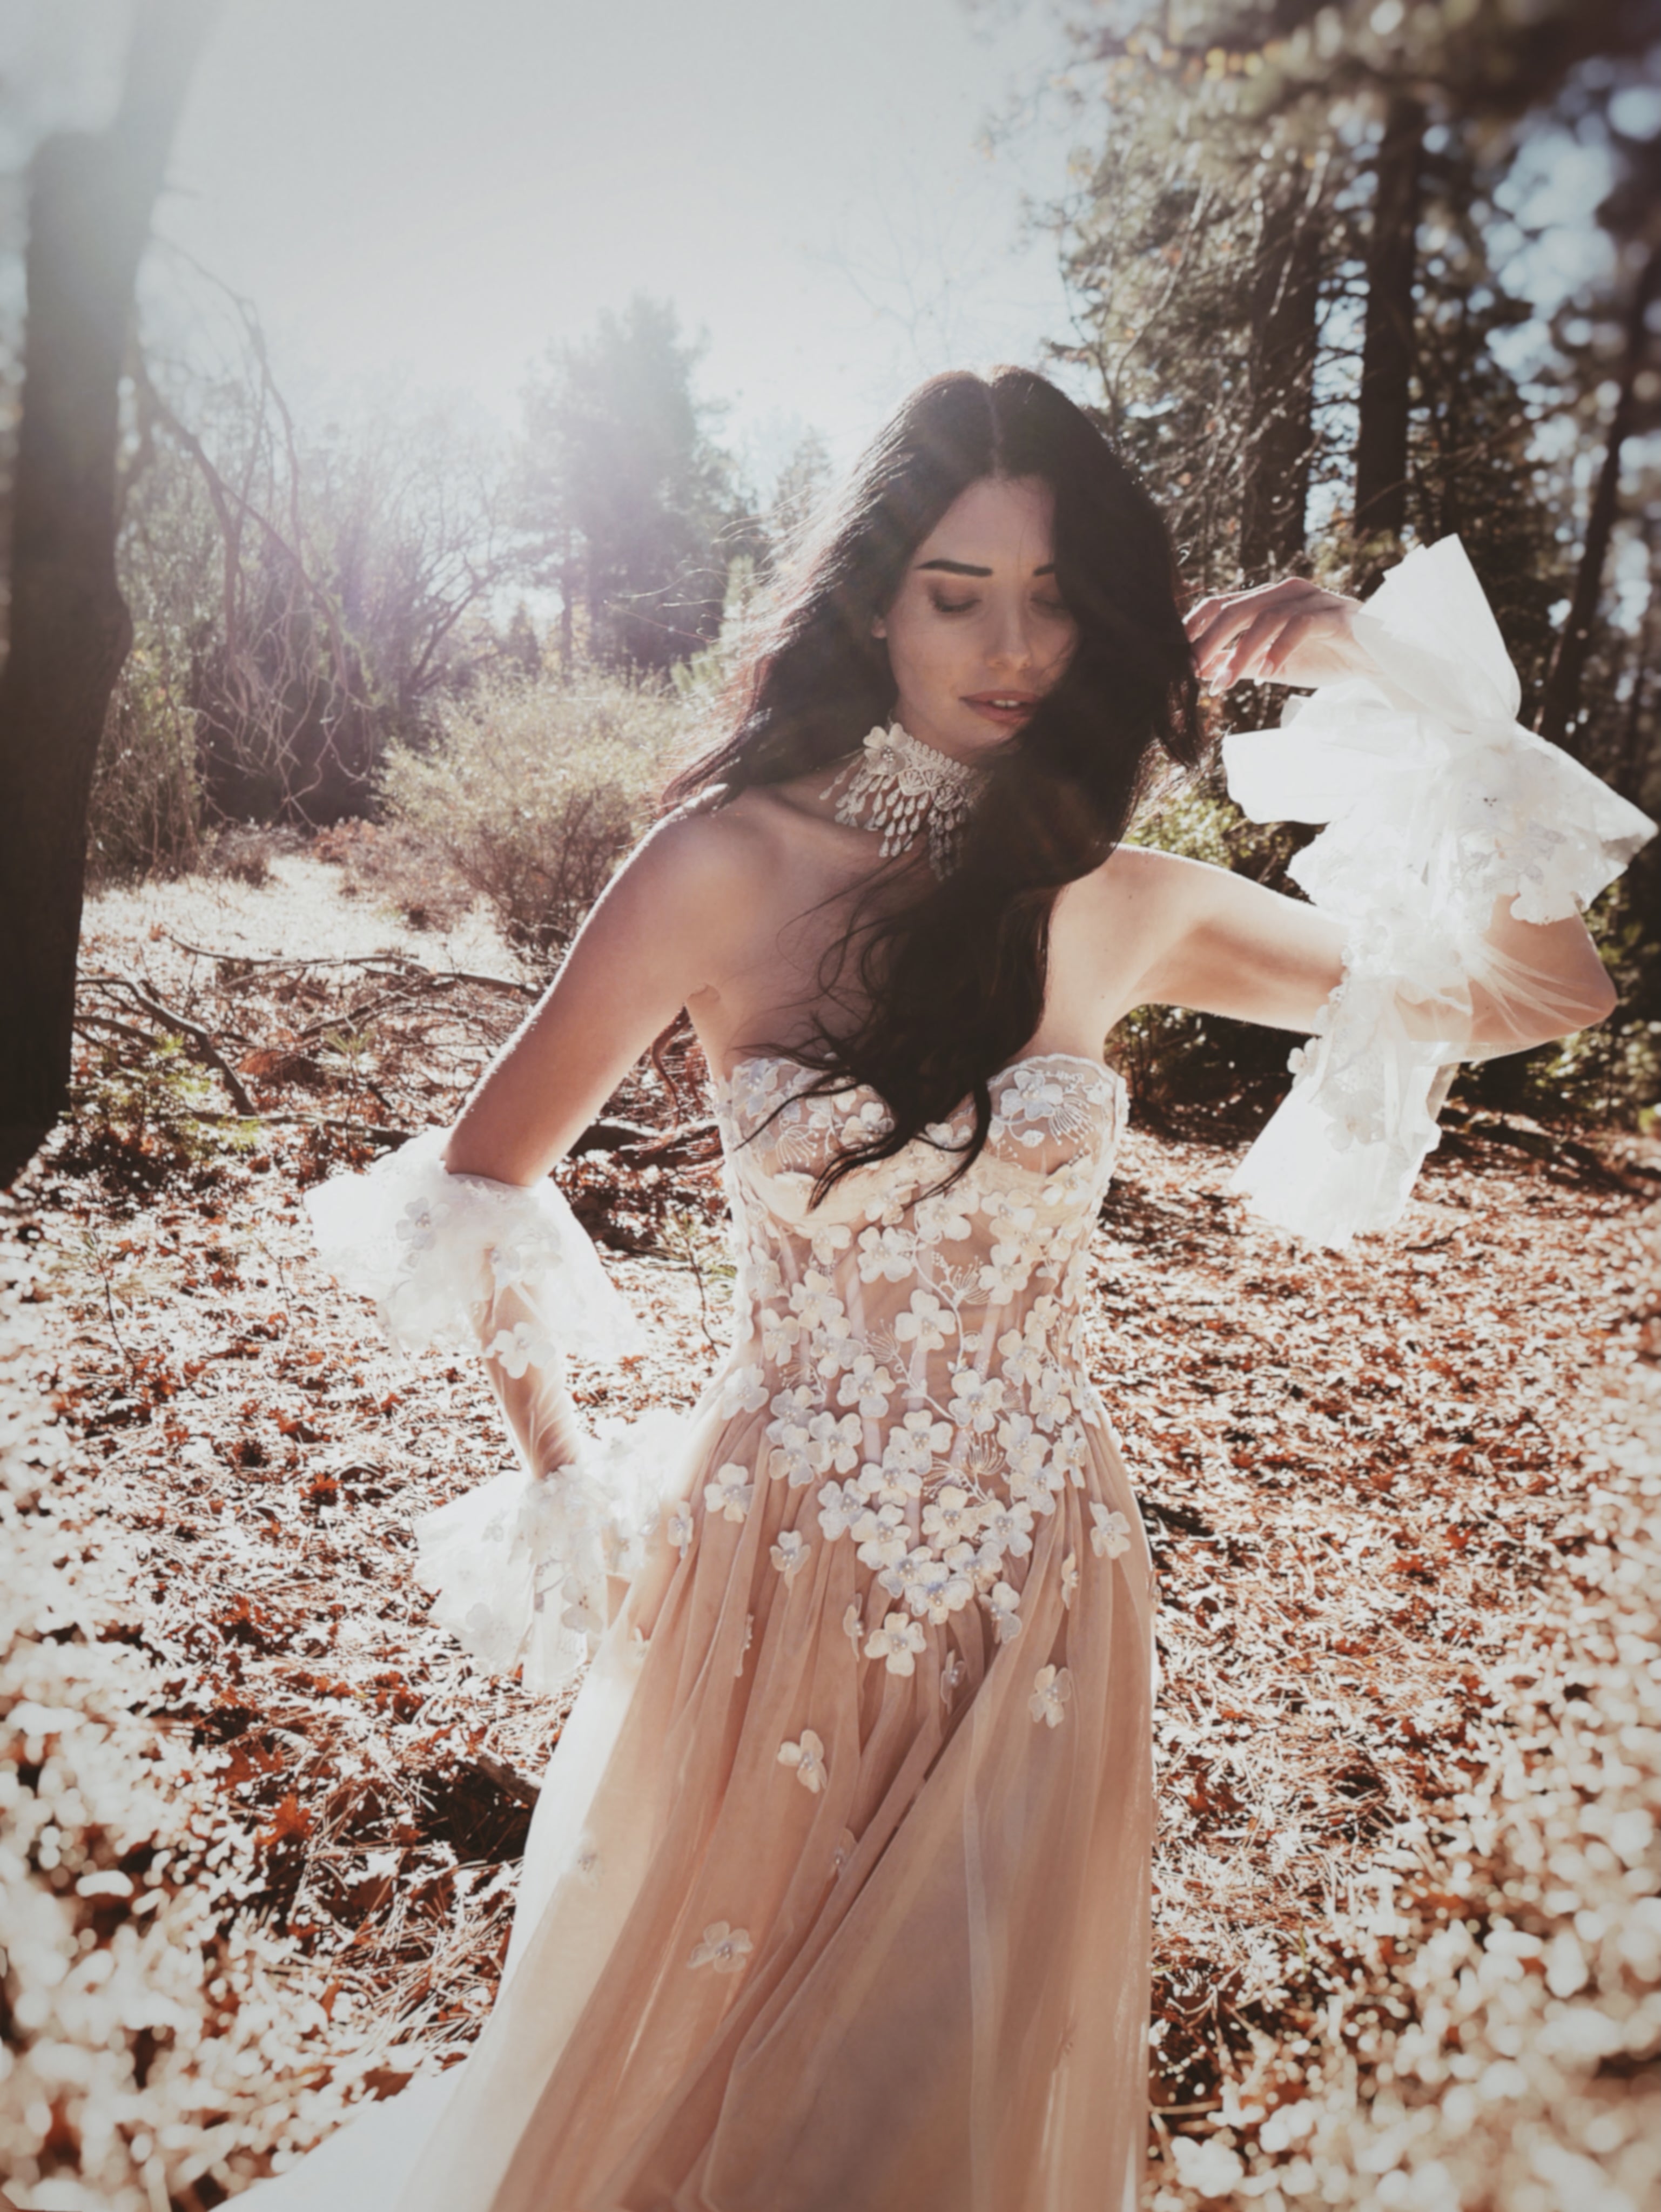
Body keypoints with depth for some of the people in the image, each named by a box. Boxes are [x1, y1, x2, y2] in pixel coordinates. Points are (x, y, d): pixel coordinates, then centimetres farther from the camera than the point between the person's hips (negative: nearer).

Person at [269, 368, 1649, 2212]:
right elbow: (485, 1175, -3)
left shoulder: (1122, 911, -4)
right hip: (778, 1576, -1)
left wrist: (1396, 687, -9)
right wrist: (560, 1479, 0)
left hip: (1038, 1585, 2)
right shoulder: (733, 862, -12)